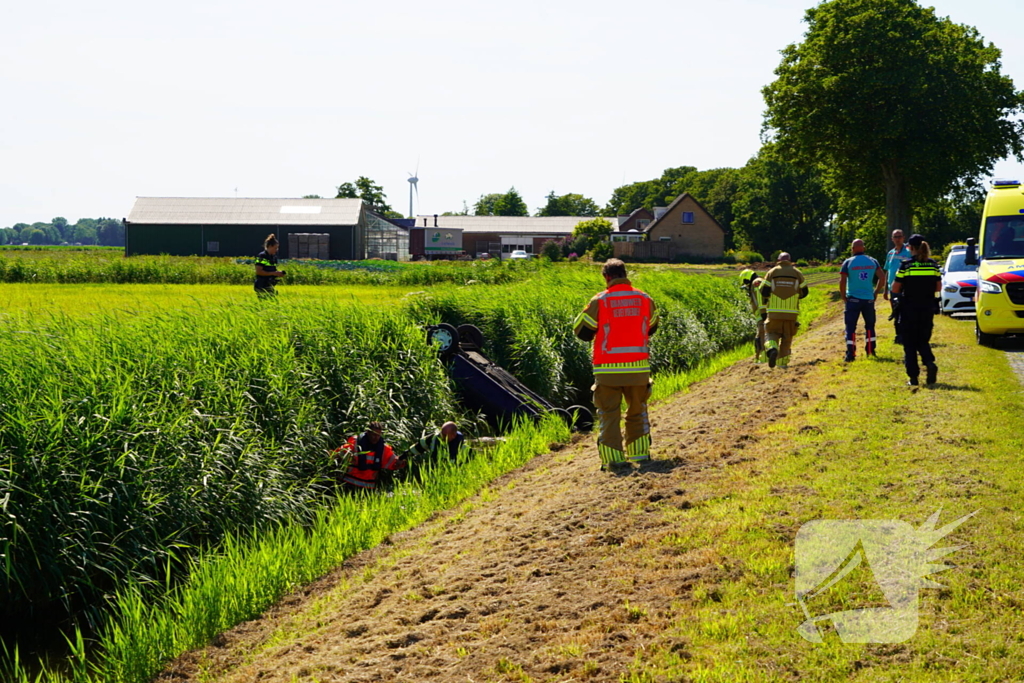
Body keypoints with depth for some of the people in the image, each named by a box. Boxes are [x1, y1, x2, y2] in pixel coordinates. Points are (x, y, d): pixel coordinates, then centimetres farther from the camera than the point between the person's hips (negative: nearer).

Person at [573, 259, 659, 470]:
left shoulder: (599, 301, -9)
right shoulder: (645, 300, 2)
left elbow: (582, 331, -2)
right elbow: (651, 328, 18)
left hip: (608, 369, -3)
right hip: (638, 367, 3)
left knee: (609, 413, 4)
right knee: (637, 410, 19)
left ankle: (613, 458, 0)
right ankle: (639, 453, 24)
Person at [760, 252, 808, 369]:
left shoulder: (771, 273, 3)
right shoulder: (797, 273, 7)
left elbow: (764, 291, -3)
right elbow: (804, 292, 9)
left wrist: (765, 300, 18)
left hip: (775, 311, -1)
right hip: (791, 312, 1)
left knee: (771, 333, 7)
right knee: (787, 337, 11)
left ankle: (772, 349, -23)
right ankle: (782, 362, 10)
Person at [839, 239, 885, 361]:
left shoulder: (848, 262, -6)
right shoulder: (872, 261, 4)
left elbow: (842, 281, -12)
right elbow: (882, 277, 2)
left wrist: (843, 296, 0)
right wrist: (876, 293, 11)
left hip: (853, 299, -3)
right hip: (869, 299, 3)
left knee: (850, 327, 0)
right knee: (870, 325, 19)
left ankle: (850, 354, -9)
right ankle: (870, 350, 20)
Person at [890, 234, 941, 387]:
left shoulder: (906, 265, -10)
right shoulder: (933, 265, 2)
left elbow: (895, 289, -9)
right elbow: (938, 287, 8)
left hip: (909, 308, -4)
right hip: (928, 308, 4)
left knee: (909, 344, 6)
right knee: (923, 340, 16)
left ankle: (913, 377, 3)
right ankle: (930, 362, -12)